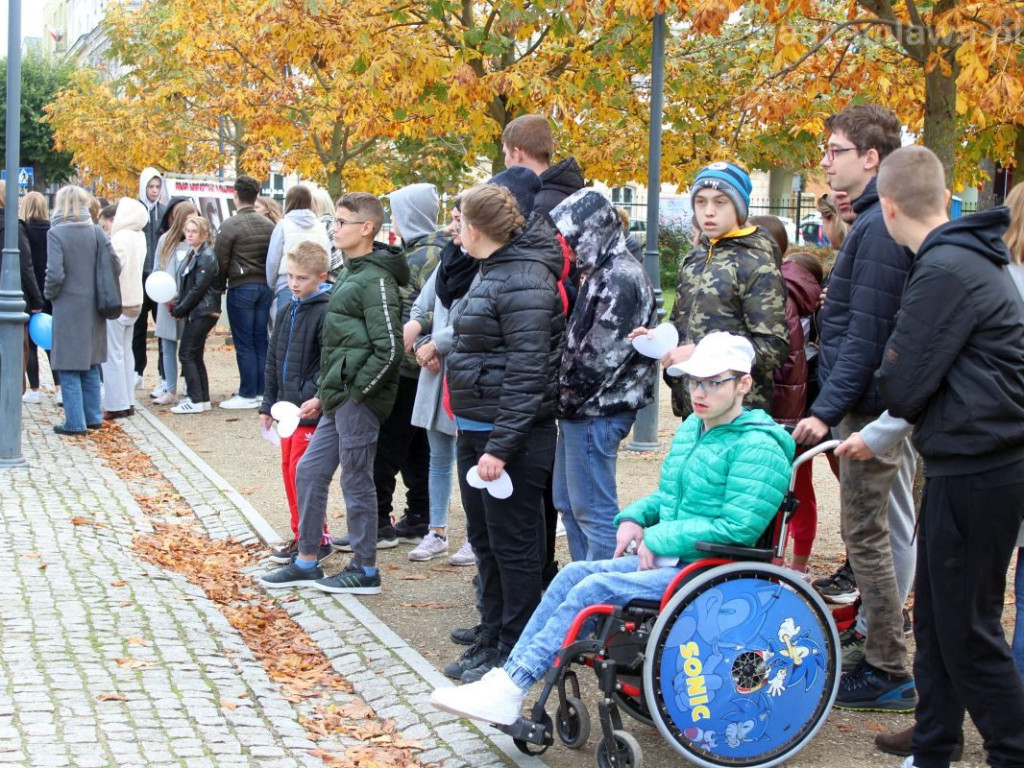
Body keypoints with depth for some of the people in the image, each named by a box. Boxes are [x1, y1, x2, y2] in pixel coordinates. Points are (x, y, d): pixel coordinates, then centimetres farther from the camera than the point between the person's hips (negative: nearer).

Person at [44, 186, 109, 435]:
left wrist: (49, 294, 0)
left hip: (68, 307, -5)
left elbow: (54, 273, -18)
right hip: (93, 308, 5)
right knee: (90, 364, 17)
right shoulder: (96, 232, 1)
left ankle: (75, 422, 1)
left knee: (69, 368, 1)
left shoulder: (56, 233, -12)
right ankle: (93, 417, 22)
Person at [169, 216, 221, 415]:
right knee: (194, 356, 11)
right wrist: (177, 304, 0)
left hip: (203, 312, -9)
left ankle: (196, 401, -8)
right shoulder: (192, 255, 14)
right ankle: (203, 398, 17)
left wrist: (179, 310, -12)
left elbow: (198, 289, -17)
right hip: (194, 313, 9)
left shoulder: (207, 257, -14)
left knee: (187, 355, -9)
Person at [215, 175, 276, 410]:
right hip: (265, 286, 5)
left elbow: (220, 260, -7)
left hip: (241, 287, -5)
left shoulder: (231, 225, -10)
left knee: (244, 344, -1)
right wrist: (267, 281, 14)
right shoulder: (268, 225, 6)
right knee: (261, 341, 9)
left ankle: (248, 394, 0)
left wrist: (220, 286, 7)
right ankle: (261, 391, 12)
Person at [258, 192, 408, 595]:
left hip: (359, 401, -10)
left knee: (356, 480, 0)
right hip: (338, 399, 10)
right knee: (309, 471, 14)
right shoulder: (350, 275, 15)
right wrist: (324, 395, 18)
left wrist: (356, 392, -15)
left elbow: (388, 350, -21)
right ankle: (306, 562, 24)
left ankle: (365, 570, 13)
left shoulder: (375, 280, -15)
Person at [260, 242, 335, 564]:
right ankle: (301, 537, 22)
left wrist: (311, 397, -24)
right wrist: (269, 403, 16)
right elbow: (274, 359, 18)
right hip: (288, 406, 8)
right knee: (289, 472, 12)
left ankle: (317, 540, 5)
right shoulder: (287, 311, 12)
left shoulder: (325, 313, -14)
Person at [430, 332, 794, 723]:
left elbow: (739, 527, -23)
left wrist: (658, 540, -17)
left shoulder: (757, 448, -16)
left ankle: (509, 691, -19)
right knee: (575, 573, -5)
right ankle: (507, 676, -7)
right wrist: (635, 517, 3)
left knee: (596, 587, -21)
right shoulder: (691, 428, 14)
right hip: (666, 558, 9)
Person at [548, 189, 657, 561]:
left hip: (597, 412, -11)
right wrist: (566, 399, 9)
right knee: (568, 503, 17)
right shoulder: (603, 272, 16)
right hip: (583, 410, 11)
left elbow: (598, 354, -21)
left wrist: (567, 397, -11)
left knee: (594, 510, -6)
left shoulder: (619, 278, -17)